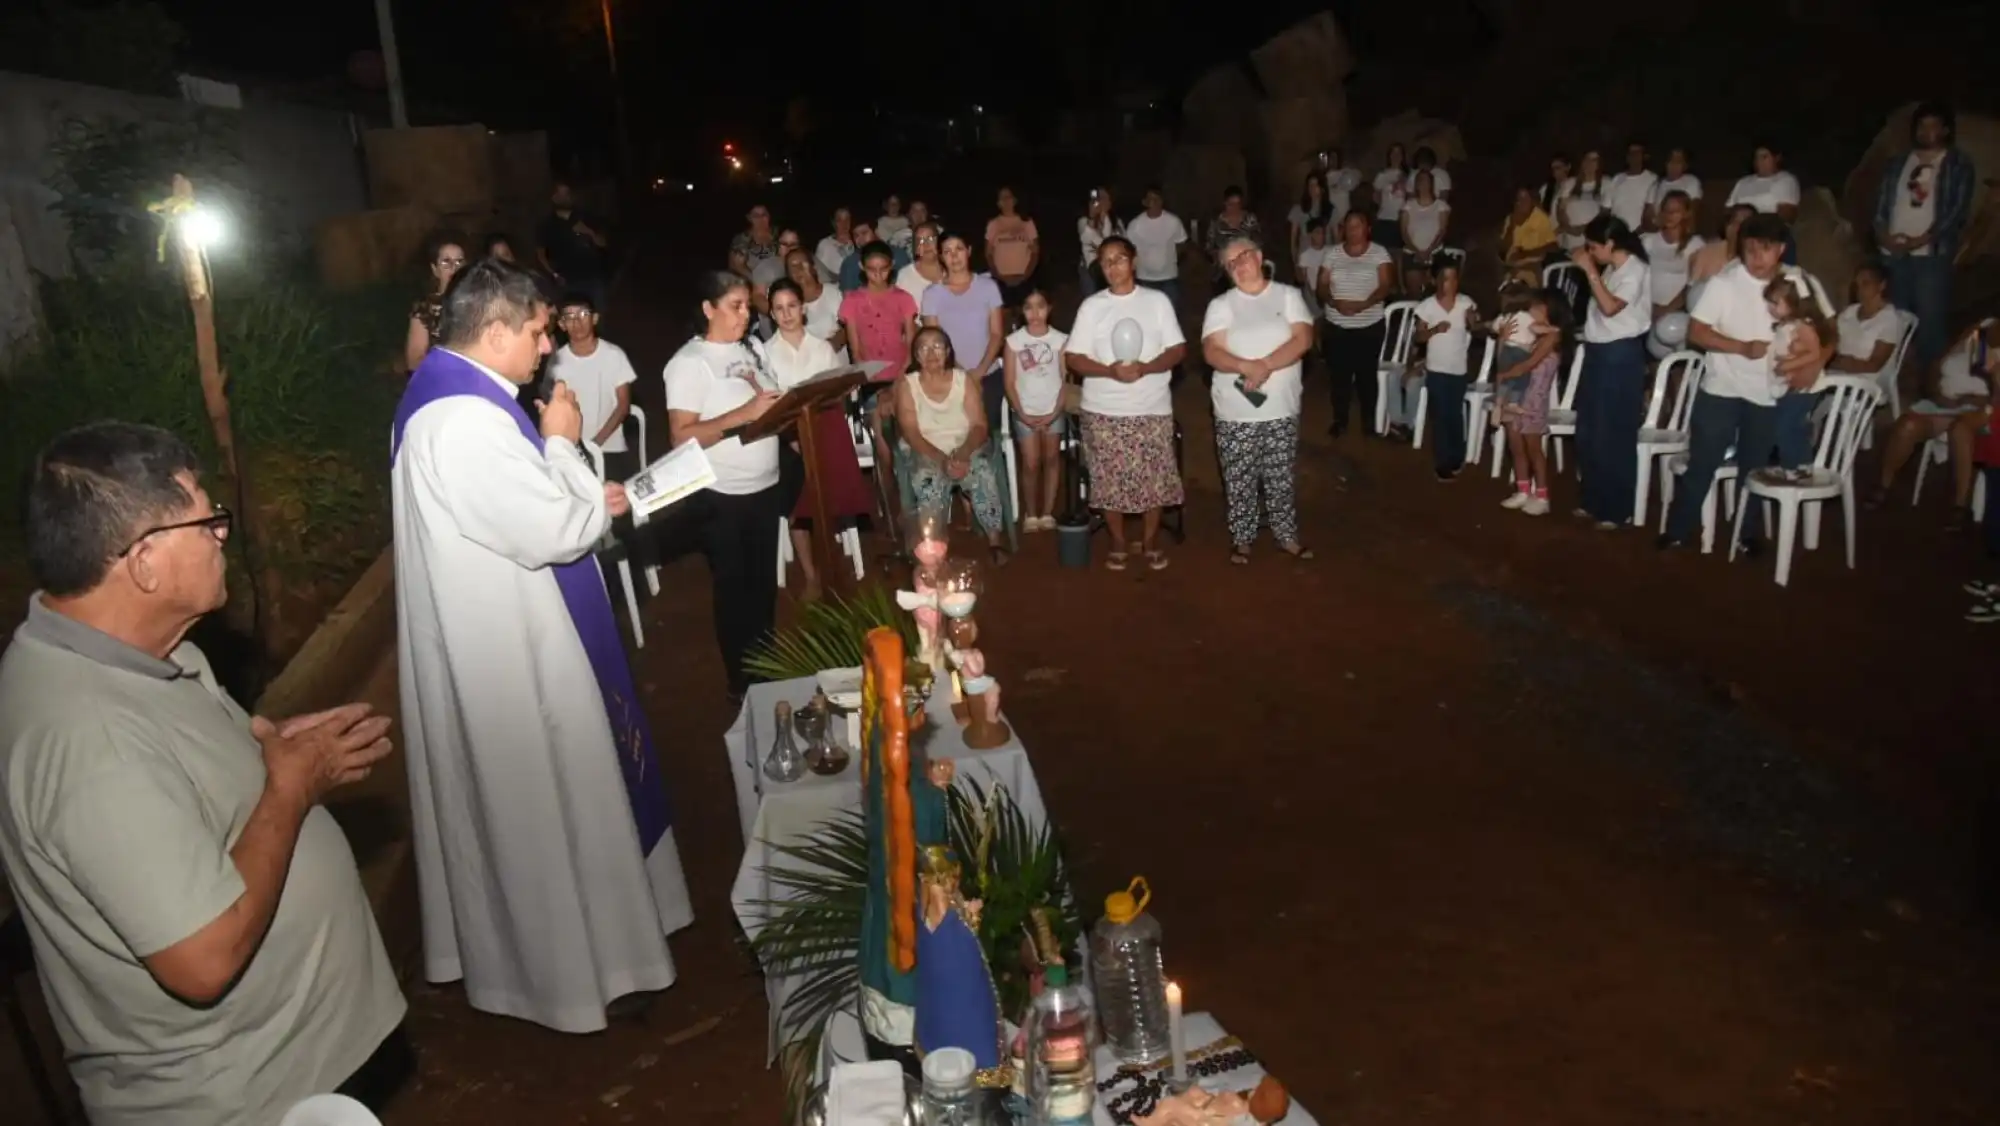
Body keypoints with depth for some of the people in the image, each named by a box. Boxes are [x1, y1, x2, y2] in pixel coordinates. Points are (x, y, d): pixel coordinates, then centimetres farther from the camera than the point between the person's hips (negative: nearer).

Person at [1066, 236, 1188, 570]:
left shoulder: (1158, 301, 3)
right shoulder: (1091, 306, 3)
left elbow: (1177, 350, 0)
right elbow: (1075, 358, 0)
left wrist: (1145, 368, -18)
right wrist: (1110, 371, -18)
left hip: (1152, 407, 0)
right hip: (1103, 410, 0)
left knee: (1154, 477, 2)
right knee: (1109, 479, 3)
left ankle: (1150, 540, 22)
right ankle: (1118, 542, 21)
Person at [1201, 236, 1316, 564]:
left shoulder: (1288, 295, 2)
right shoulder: (1221, 304, 1)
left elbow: (1303, 339, -9)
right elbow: (1211, 351, -11)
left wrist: (1266, 365, -21)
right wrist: (1246, 366, -28)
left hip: (1282, 409, 0)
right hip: (1235, 413, 0)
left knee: (1282, 479, 11)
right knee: (1239, 481, 7)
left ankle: (1287, 536, 26)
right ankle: (1242, 539, 21)